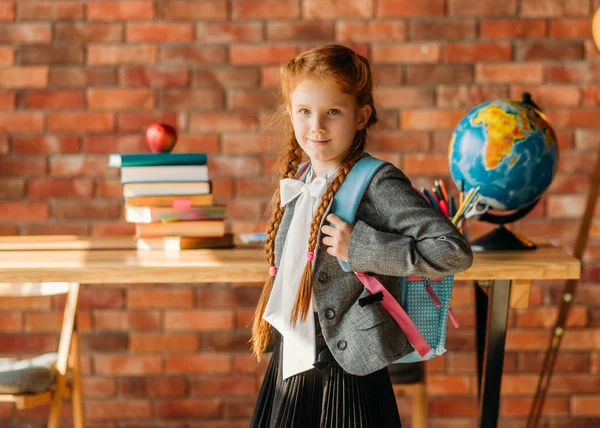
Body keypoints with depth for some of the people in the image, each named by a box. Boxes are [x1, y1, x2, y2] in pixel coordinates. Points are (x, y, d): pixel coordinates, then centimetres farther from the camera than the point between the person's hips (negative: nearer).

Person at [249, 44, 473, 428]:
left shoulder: (379, 184, -15)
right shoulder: (297, 182, 8)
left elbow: (455, 251, -23)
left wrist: (359, 246, -24)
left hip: (347, 373, -7)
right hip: (289, 367, 7)